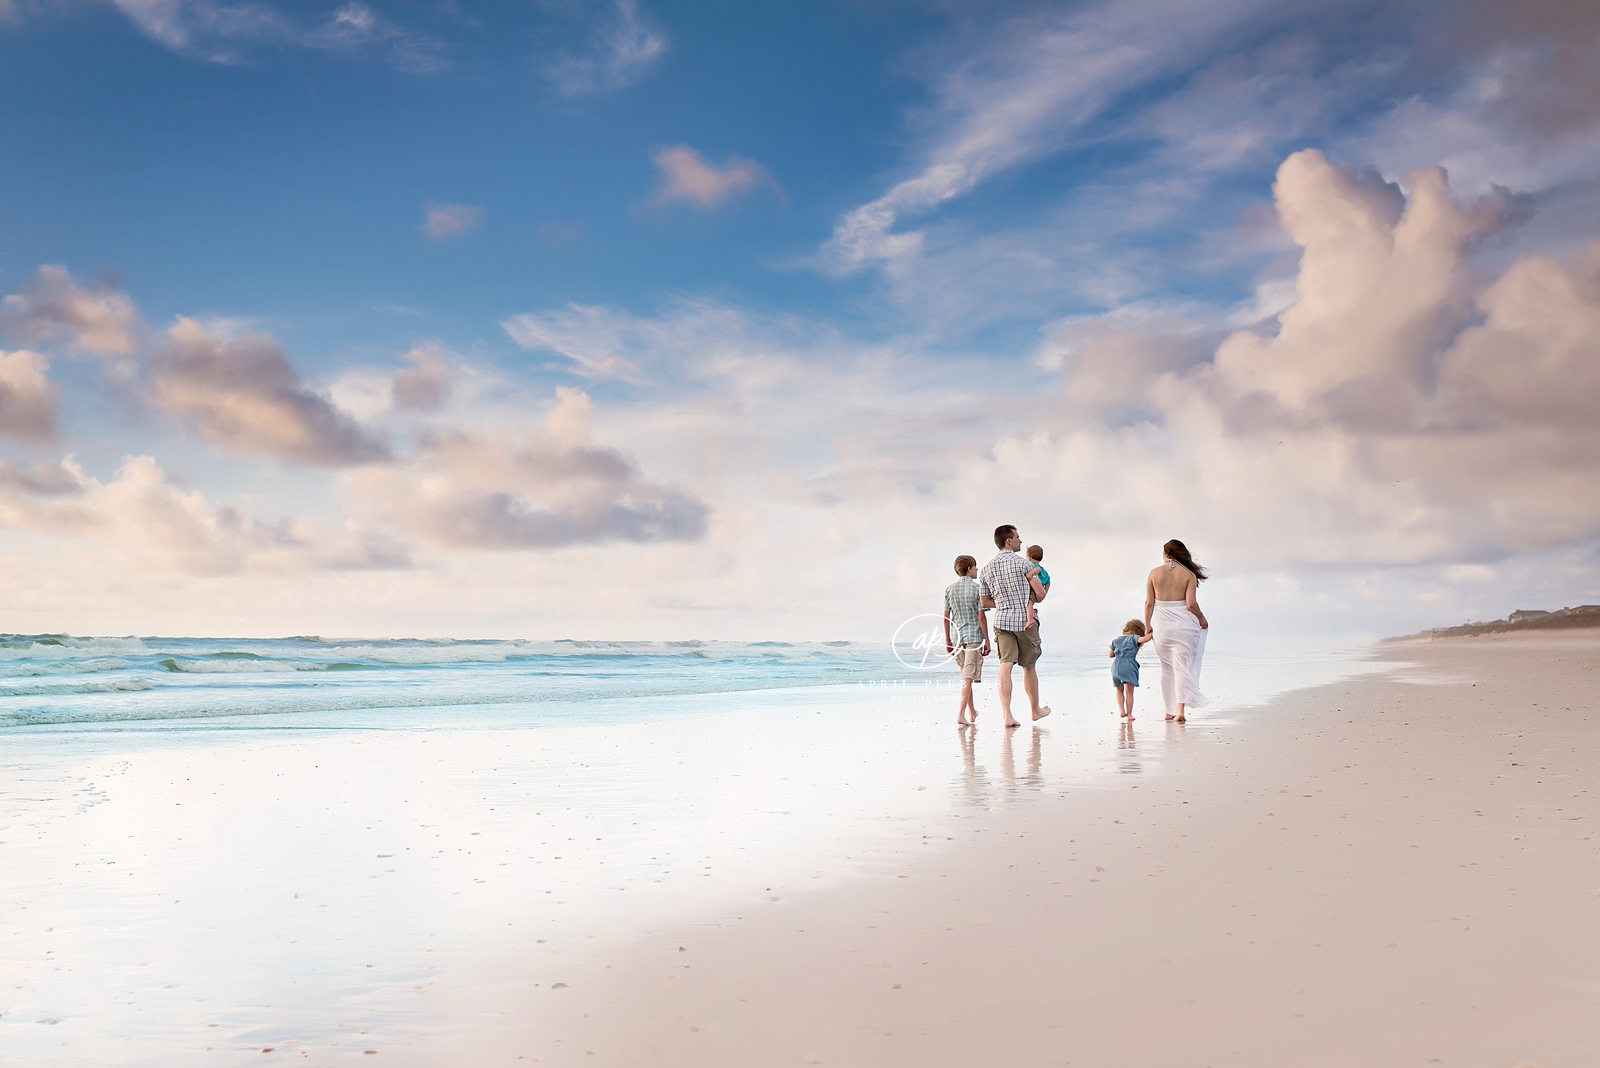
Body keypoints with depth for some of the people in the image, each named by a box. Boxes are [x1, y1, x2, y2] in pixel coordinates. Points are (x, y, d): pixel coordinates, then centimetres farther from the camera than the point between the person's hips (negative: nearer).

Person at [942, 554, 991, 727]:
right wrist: (987, 640, -3)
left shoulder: (949, 589, 6)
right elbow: (981, 616, -9)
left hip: (957, 637, 5)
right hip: (974, 636, -5)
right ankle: (961, 713, -18)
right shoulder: (977, 588, -8)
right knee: (968, 677, -8)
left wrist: (947, 639, 16)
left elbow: (946, 616, 7)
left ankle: (972, 712, 29)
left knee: (965, 675, 18)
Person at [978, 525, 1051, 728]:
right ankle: (1035, 709, 28)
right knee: (1029, 666, 12)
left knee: (1005, 666, -4)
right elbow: (1040, 594, -8)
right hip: (1025, 620, -3)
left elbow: (984, 602, 12)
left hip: (1002, 620, 3)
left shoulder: (986, 569, 7)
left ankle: (1007, 715, -14)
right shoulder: (1022, 563, -8)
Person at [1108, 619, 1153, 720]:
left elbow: (1110, 655, 21)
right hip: (1129, 667, -4)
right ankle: (1129, 714, 2)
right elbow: (1143, 639, -15)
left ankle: (1121, 710, 6)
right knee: (1129, 692, 3)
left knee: (1119, 690, 20)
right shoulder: (1134, 638, 5)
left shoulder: (1116, 640, 20)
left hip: (1116, 667, 4)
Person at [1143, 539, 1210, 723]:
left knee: (1167, 668, 15)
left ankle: (1169, 710, 20)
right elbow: (1191, 604, -11)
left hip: (1162, 625, 2)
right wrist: (1202, 618, 6)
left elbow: (1149, 602, -1)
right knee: (1182, 667, -1)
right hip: (1183, 625, -2)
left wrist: (1147, 625, 7)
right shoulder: (1189, 575, -4)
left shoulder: (1154, 573, 0)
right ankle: (1180, 709, -14)